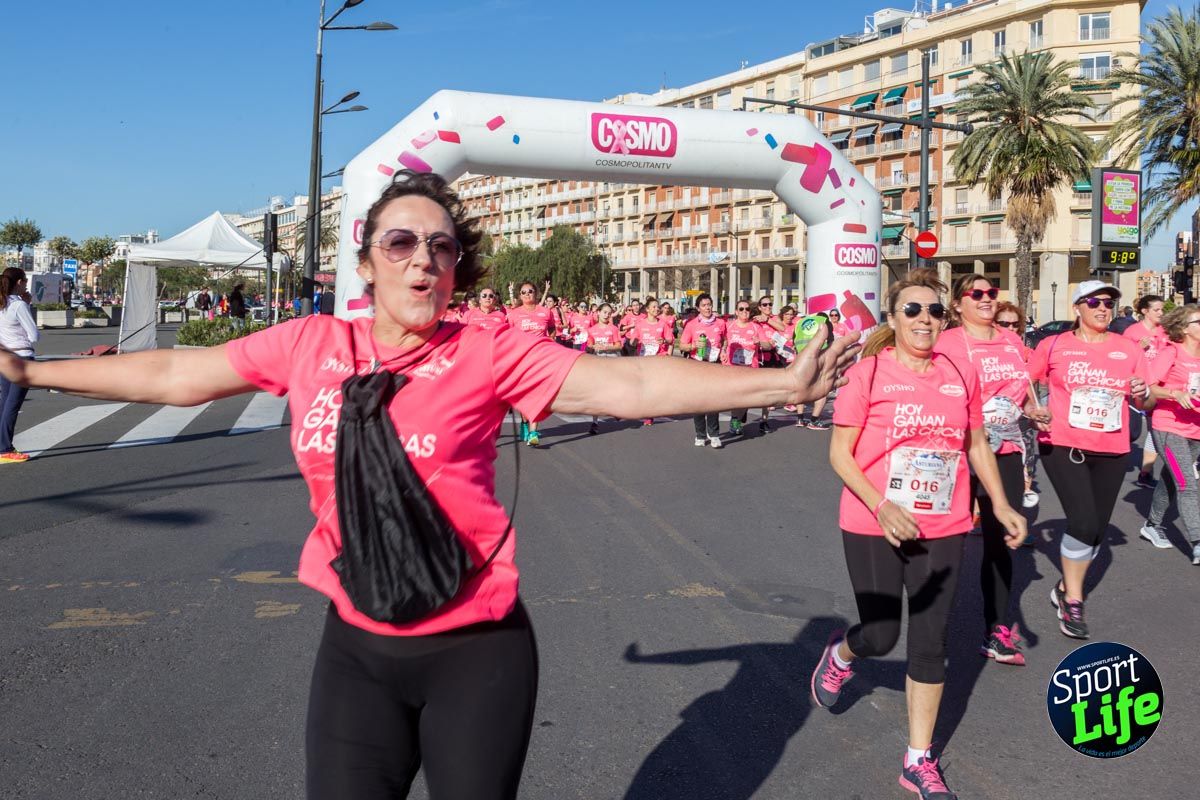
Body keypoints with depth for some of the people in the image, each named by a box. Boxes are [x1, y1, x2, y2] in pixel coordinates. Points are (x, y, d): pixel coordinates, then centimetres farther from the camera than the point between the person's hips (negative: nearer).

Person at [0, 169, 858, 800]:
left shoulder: (493, 352, -11)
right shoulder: (310, 343, -1)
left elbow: (630, 385, -17)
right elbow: (174, 374, 10)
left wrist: (779, 384, -24)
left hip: (476, 646, -3)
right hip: (358, 644, 3)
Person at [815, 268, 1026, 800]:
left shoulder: (961, 376, 1)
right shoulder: (868, 372, -11)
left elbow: (976, 445, 15)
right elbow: (839, 453, -11)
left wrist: (1000, 503, 7)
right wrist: (881, 506, -22)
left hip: (942, 530, 3)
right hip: (873, 526, -3)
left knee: (931, 642, 7)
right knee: (880, 636, 5)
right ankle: (839, 655, 43)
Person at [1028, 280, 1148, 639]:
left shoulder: (1129, 349, 8)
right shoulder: (1053, 346, -1)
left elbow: (1142, 403, 14)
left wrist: (1141, 393, -8)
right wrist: (1033, 412, -9)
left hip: (1111, 451, 4)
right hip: (1062, 446, -4)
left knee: (1097, 529, 10)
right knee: (1083, 521, -16)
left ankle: (1065, 589, 32)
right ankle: (1073, 601, 2)